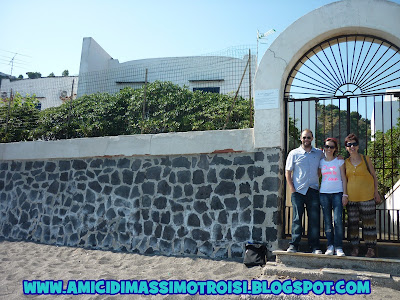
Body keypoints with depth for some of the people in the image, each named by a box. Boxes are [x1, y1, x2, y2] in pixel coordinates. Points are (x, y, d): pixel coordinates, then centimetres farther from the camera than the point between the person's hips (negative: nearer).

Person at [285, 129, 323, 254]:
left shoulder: (319, 153, 10)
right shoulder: (294, 153, 3)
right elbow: (288, 172, 3)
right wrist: (292, 188, -4)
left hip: (313, 190, 2)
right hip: (298, 190, -2)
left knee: (314, 218, 3)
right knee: (297, 218, -1)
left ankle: (315, 246, 11)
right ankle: (293, 245, 5)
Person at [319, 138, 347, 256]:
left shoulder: (339, 161, 5)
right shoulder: (320, 162, 9)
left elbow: (343, 178, 4)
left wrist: (345, 194, -2)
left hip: (338, 193, -2)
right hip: (324, 193, 2)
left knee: (338, 220, -11)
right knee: (327, 221, 4)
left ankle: (338, 247, -3)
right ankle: (330, 246, 12)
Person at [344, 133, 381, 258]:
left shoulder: (366, 159, 2)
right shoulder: (345, 162, 6)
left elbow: (374, 176, 6)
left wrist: (376, 192, 2)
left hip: (367, 196, -2)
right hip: (351, 197, 2)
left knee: (369, 222, 2)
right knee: (352, 222, 5)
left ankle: (371, 248, 11)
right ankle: (355, 247, 16)